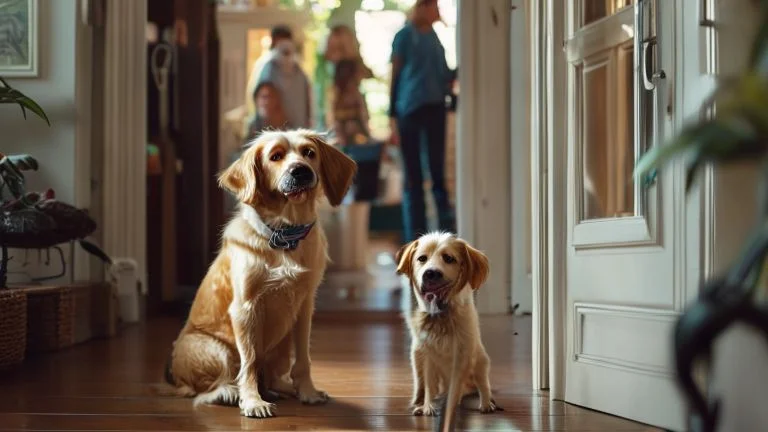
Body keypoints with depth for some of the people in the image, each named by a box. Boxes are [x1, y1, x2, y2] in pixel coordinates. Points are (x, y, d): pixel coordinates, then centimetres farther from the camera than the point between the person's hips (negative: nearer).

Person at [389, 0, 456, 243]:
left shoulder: (433, 35, 14)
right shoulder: (405, 35, -2)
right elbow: (395, 77, -4)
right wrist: (393, 118, -10)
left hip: (435, 107, 5)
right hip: (409, 109, -5)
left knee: (439, 172, 5)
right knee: (413, 177, 1)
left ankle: (448, 232, 8)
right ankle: (416, 241, 6)